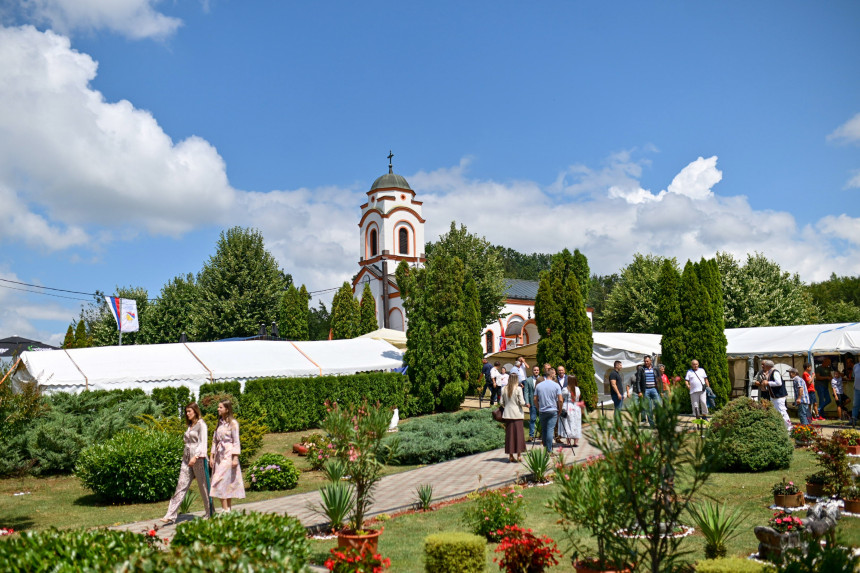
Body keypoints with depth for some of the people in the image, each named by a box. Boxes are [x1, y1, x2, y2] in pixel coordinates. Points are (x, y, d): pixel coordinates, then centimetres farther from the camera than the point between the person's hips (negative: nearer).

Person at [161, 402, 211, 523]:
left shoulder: (201, 424, -5)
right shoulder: (189, 426, 18)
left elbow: (203, 443, -14)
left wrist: (195, 457, -24)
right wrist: (185, 455, 15)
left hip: (198, 458, -7)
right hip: (187, 458, 7)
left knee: (203, 486, 1)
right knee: (181, 486, 1)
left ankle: (210, 514, 11)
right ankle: (171, 515, -2)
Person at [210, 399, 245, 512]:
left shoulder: (233, 423, -7)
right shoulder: (219, 423, 14)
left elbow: (236, 441, -10)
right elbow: (214, 440, 15)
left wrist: (235, 458, -14)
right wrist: (211, 456, 10)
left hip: (228, 455, -7)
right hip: (219, 455, 7)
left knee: (220, 482, -11)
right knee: (227, 484, 8)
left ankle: (226, 511, -8)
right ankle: (228, 510, 12)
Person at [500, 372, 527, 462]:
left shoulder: (504, 389, 1)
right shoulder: (518, 389, -10)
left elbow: (501, 402, 3)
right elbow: (522, 402, -11)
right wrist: (524, 402, 10)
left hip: (507, 414, 3)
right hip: (517, 414, -3)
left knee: (509, 434, 8)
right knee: (518, 434, 4)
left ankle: (510, 455, 10)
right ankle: (519, 455, 5)